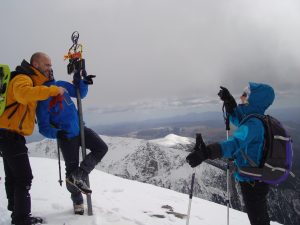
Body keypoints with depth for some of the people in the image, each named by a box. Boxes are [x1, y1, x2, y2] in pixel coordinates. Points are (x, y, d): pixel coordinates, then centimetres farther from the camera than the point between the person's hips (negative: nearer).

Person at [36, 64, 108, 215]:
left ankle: (78, 175, -3)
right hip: (66, 137, -6)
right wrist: (56, 133, -33)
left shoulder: (62, 85, 2)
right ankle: (77, 201, 23)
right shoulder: (42, 99, -15)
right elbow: (43, 127, -14)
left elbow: (80, 94, 15)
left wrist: (84, 82, -4)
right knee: (71, 168, 3)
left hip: (81, 129, 6)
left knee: (101, 148, -7)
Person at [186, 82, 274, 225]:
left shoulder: (253, 124, -28)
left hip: (252, 182, -9)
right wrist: (228, 101, 6)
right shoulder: (259, 121, 3)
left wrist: (205, 153, -57)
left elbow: (235, 143, -45)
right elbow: (236, 119, 21)